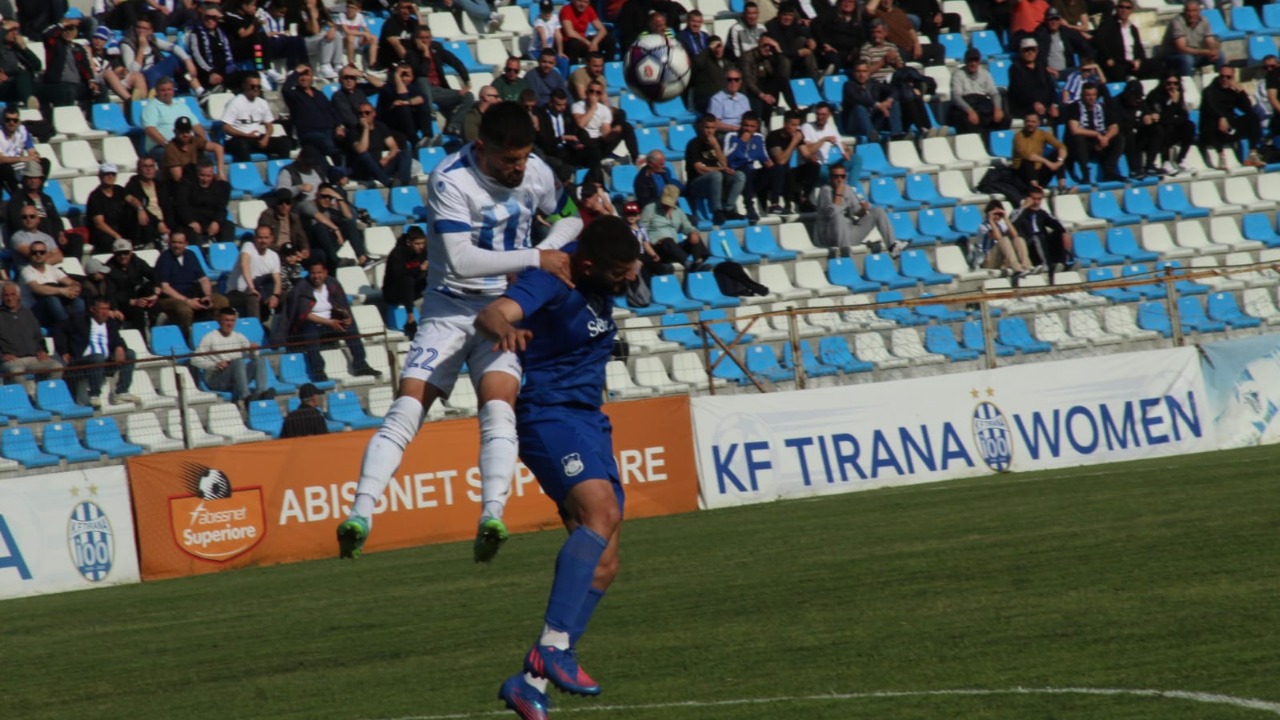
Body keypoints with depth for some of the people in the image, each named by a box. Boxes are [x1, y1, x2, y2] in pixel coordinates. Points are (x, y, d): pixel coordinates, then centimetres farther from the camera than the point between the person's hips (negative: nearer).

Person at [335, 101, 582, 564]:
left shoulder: (537, 174, -1)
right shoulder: (449, 181, -19)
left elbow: (569, 219, 20)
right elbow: (461, 261, -27)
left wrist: (551, 247, -4)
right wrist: (535, 260, -25)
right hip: (449, 308, -3)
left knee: (499, 410, -19)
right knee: (406, 410, -13)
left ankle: (491, 518, -29)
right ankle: (361, 514, -14)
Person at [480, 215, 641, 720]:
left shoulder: (603, 283, 7)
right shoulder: (552, 280, -17)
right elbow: (492, 314, -39)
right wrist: (504, 328, -57)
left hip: (589, 422, 9)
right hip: (549, 414, -9)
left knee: (603, 565, 1)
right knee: (601, 512, -32)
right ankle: (554, 648, -38)